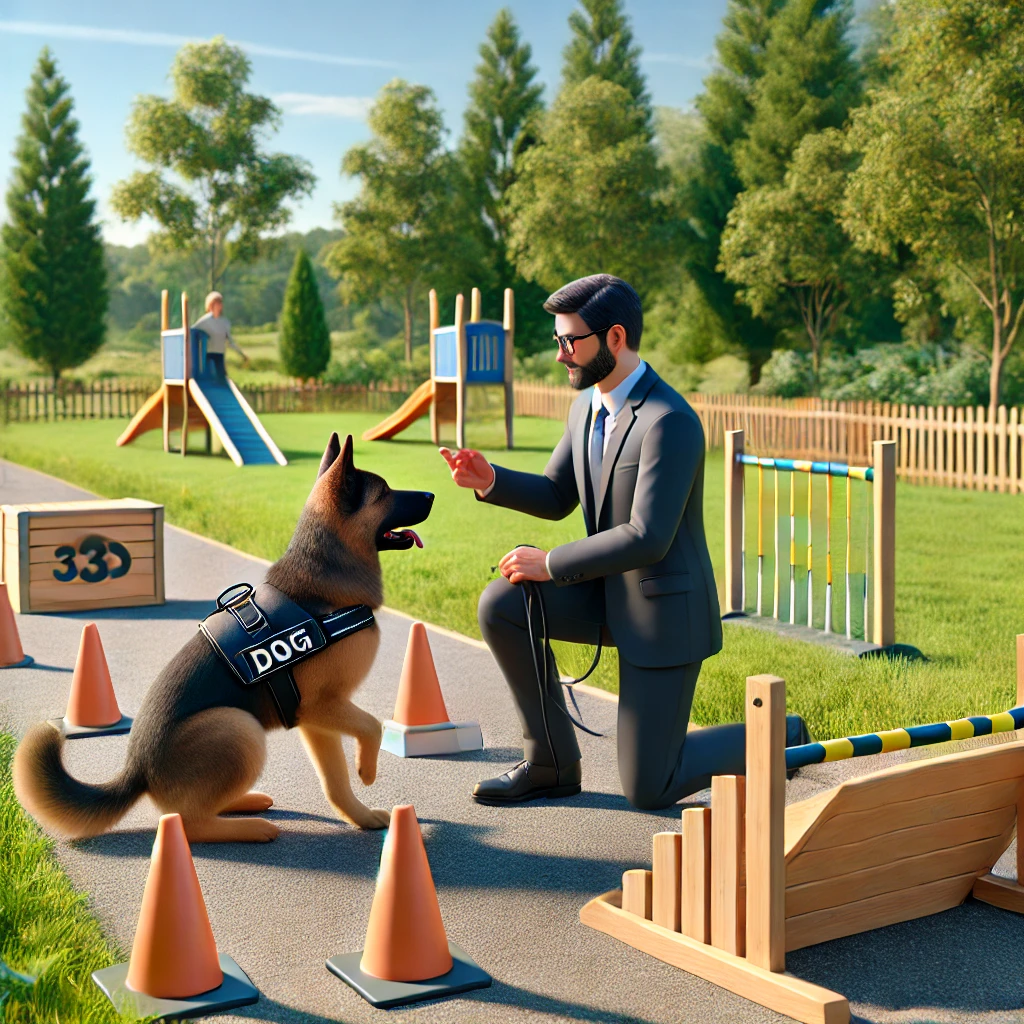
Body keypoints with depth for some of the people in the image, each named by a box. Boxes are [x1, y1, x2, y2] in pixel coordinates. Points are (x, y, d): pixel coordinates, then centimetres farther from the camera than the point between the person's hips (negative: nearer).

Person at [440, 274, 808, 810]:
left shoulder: (670, 422, -26)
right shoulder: (588, 406, 3)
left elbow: (647, 539, -30)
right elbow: (555, 497, 11)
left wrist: (549, 564, -21)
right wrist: (489, 479, -8)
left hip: (664, 607, -8)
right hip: (611, 591, 8)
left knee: (648, 790, -5)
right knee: (500, 605, -12)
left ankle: (777, 739, 20)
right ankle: (552, 762, 4)